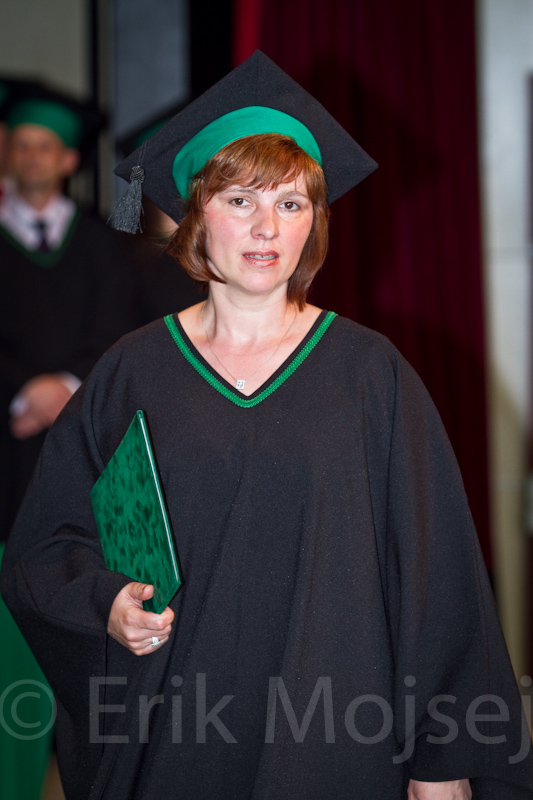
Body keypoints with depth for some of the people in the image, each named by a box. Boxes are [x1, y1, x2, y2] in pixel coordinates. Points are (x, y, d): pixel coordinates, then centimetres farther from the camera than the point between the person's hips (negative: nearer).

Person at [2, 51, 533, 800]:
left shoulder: (370, 374, -2)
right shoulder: (132, 373, 1)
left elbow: (431, 570, -3)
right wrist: (105, 599, -14)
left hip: (333, 738, -1)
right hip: (166, 733, 1)